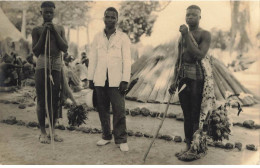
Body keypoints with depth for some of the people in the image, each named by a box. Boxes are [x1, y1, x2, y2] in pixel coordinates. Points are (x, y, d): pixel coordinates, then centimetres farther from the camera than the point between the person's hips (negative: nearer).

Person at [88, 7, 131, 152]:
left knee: (119, 110, -6)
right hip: (100, 80, 3)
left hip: (116, 80, -3)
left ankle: (121, 140, 6)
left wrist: (125, 80, -9)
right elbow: (93, 59, 12)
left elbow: (127, 60, -2)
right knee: (103, 109, 8)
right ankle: (106, 136, 23)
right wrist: (90, 78, 8)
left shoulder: (123, 38, 3)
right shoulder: (98, 37, 12)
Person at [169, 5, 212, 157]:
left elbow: (200, 55, -19)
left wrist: (187, 35, -18)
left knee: (196, 116, -2)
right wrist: (174, 81, 17)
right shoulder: (182, 35, 16)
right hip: (183, 77, 7)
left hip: (197, 77, -6)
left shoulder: (205, 34, -4)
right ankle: (188, 146, 24)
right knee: (187, 115, 12)